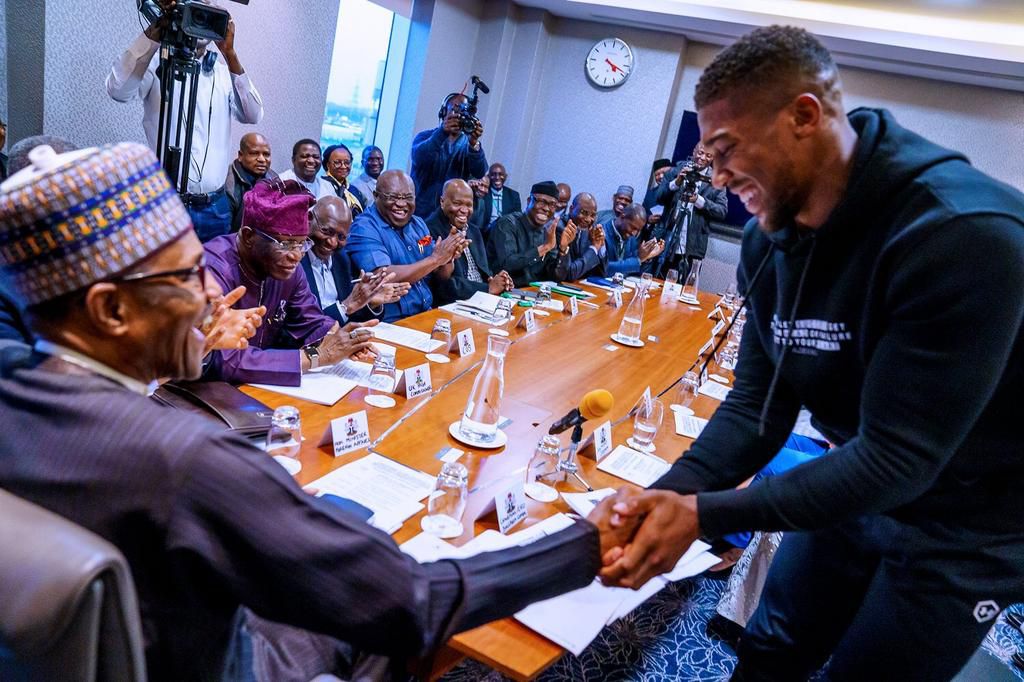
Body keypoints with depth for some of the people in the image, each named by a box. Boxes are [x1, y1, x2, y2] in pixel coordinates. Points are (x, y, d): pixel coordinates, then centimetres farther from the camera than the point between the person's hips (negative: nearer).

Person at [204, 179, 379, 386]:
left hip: (261, 387, 6)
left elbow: (312, 323, 8)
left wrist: (339, 339, -14)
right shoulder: (214, 271, -23)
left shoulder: (288, 268, -3)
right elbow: (226, 361, -30)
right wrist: (315, 355, -26)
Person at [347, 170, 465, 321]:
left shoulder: (418, 224, 12)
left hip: (427, 315, 7)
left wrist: (448, 257, -9)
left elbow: (441, 276, 13)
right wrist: (435, 258, -17)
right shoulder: (364, 228, -9)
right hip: (388, 323, -7)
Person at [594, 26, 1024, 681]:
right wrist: (667, 494, -25)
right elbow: (758, 402, -9)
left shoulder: (965, 233, -31)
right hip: (861, 488, 6)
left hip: (966, 523, -5)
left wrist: (703, 513, -34)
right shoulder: (771, 235, -8)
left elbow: (896, 460, -32)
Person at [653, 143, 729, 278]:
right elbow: (658, 198, 0)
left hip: (691, 249, -1)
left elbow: (722, 211, -4)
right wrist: (676, 182, -17)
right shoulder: (678, 170, 6)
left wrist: (699, 200, -18)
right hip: (666, 243, 1)